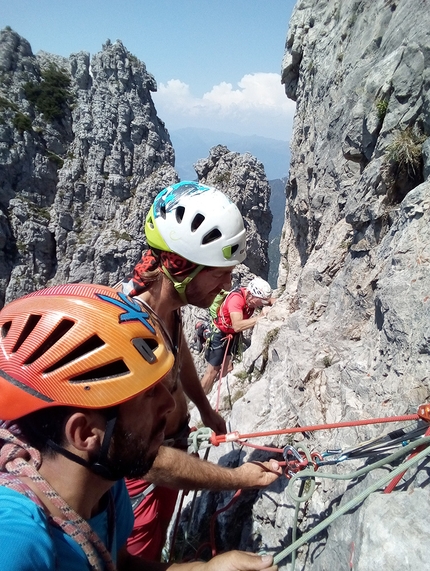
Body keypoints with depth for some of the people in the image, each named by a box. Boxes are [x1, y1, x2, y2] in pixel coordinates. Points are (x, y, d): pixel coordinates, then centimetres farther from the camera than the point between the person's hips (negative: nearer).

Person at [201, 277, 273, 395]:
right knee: (213, 370, -2)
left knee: (228, 368, 2)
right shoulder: (236, 298, -35)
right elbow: (237, 326, -46)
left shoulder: (252, 295, -14)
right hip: (220, 333, -7)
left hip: (234, 334, 7)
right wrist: (260, 317, -46)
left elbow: (271, 301, 1)